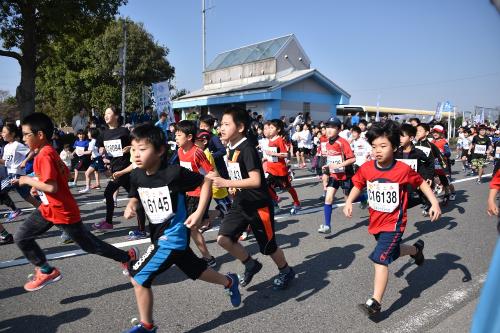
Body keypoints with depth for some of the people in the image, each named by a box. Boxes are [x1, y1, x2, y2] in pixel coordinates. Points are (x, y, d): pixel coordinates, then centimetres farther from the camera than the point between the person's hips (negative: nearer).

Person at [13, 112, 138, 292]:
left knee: (90, 245, 6)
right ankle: (46, 271, 20)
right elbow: (66, 174, 15)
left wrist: (28, 180, -16)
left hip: (64, 212, -9)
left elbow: (51, 187, -31)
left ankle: (127, 257, 22)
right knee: (21, 237, 9)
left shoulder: (44, 156, -24)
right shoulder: (49, 151, 5)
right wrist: (38, 185, 10)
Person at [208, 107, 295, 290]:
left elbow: (256, 181, -30)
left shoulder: (247, 149, -22)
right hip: (240, 203, 8)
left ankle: (286, 272, 37)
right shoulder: (232, 148, 5)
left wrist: (226, 183, -33)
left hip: (259, 206, -7)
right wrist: (235, 187, 10)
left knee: (268, 246, 8)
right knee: (223, 238, -5)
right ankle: (251, 265, 19)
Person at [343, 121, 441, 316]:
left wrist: (434, 203, -9)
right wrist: (349, 202, -11)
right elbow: (358, 186, 5)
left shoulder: (403, 170, -18)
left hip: (393, 222, -5)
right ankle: (416, 249, 57)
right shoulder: (366, 168, -9)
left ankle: (375, 302, -3)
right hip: (376, 221, 6)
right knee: (391, 252, 26)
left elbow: (421, 183, -2)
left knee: (380, 259, -13)